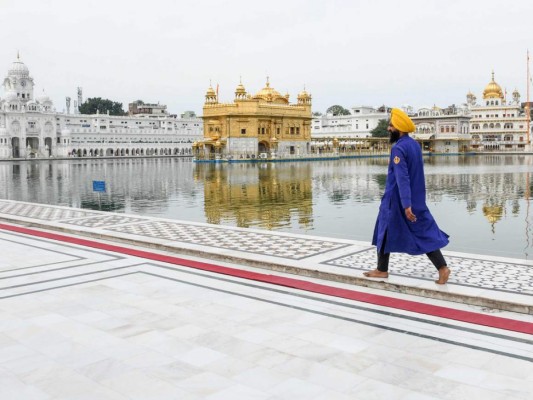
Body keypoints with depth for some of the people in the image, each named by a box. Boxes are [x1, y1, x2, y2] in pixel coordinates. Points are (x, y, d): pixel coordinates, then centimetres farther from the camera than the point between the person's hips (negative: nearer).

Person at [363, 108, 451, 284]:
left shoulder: (398, 148, -19)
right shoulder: (415, 144, 9)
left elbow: (402, 177, -26)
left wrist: (406, 205, -29)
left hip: (397, 200, -8)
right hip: (417, 198, 8)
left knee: (385, 233, 8)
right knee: (424, 233, 8)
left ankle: (382, 270, 19)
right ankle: (442, 268, 1)